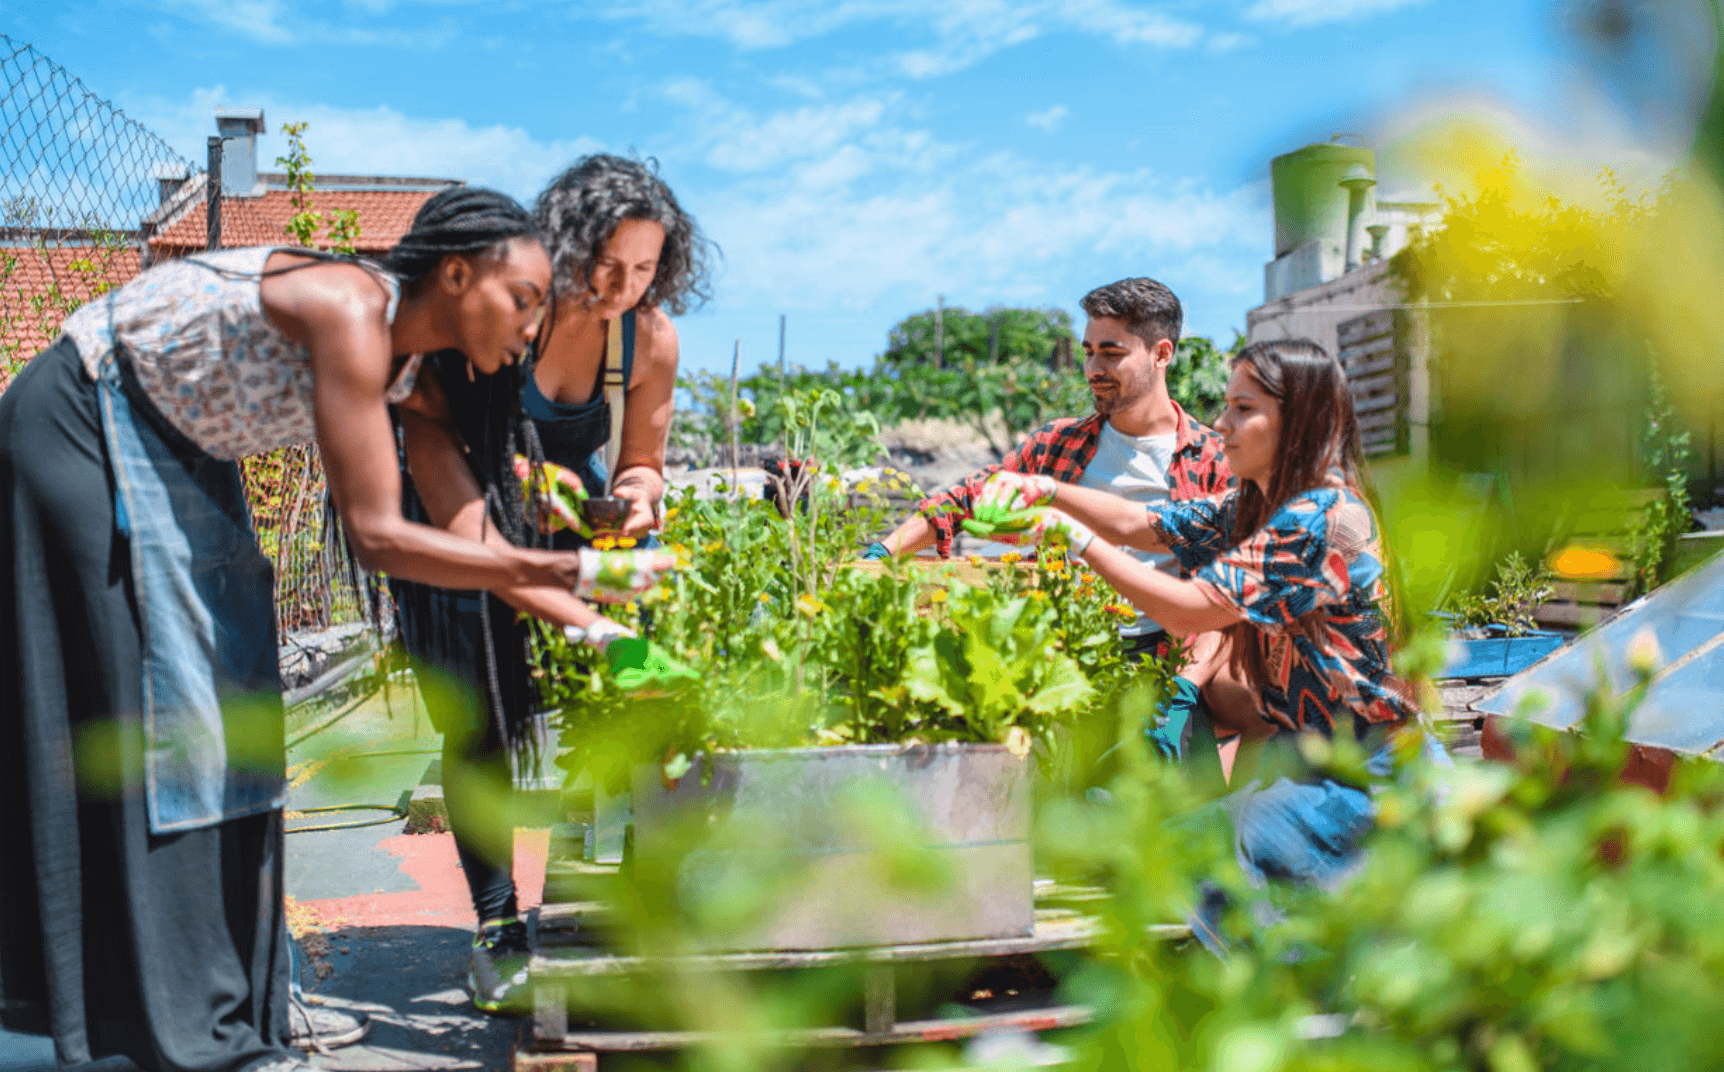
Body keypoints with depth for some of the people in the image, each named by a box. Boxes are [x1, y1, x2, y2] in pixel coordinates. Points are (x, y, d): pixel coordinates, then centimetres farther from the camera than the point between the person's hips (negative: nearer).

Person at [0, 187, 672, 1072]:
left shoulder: (408, 370, -2)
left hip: (175, 453, 9)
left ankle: (226, 999, 17)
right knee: (162, 706, -9)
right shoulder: (349, 311, -28)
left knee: (225, 707, 8)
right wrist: (574, 570, -32)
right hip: (83, 426, -9)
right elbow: (375, 536, -32)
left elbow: (470, 534, 1)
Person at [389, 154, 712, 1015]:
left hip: (576, 523, 3)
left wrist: (636, 497, -23)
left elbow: (640, 464, 0)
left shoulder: (650, 340, -13)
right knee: (478, 724, -8)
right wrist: (523, 478, -33)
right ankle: (497, 928, 3)